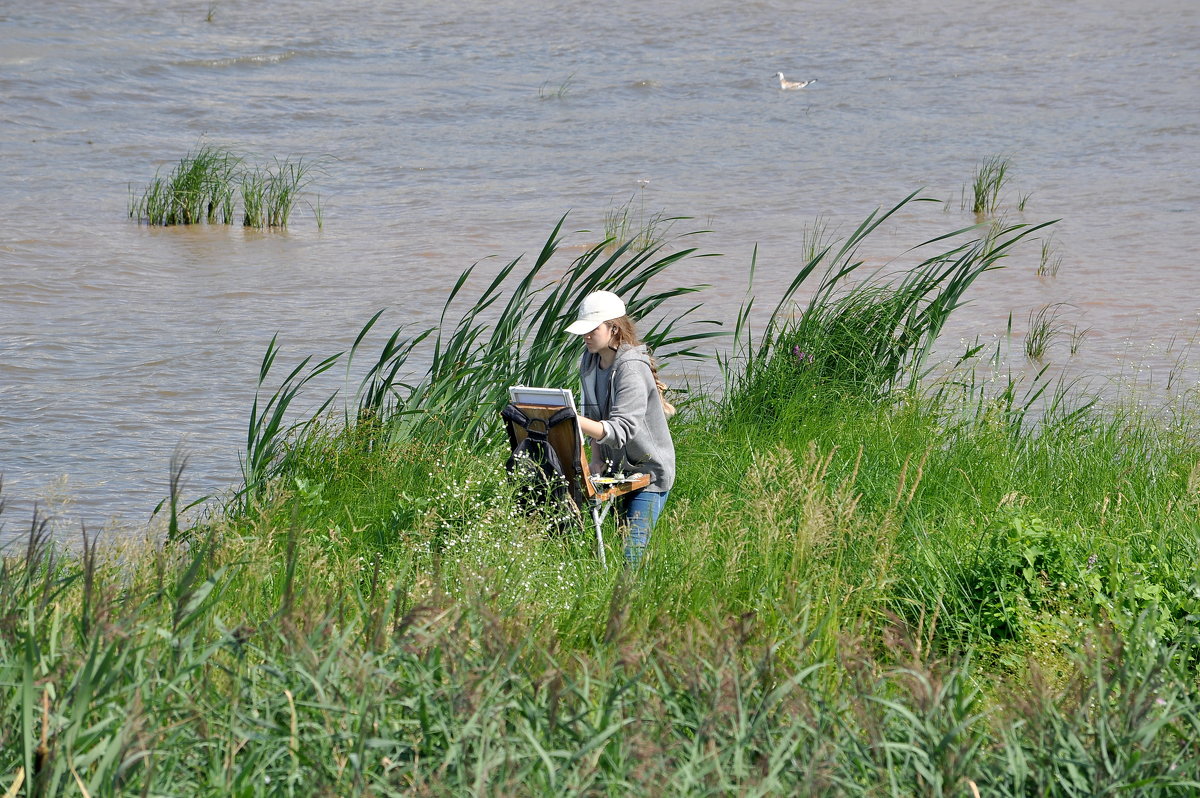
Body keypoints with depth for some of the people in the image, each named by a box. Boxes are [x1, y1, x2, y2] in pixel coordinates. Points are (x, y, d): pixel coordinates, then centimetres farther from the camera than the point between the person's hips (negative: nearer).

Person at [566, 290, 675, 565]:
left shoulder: (631, 369, -23)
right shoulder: (590, 362, 3)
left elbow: (621, 430, -31)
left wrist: (574, 420, -44)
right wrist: (596, 460, -6)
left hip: (649, 473, -7)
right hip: (616, 469, 7)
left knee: (632, 554, -14)